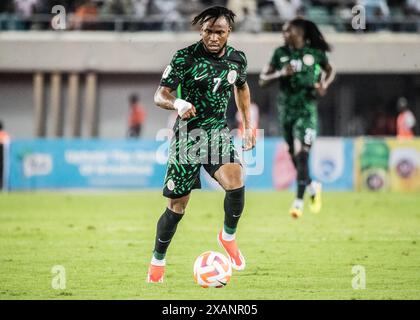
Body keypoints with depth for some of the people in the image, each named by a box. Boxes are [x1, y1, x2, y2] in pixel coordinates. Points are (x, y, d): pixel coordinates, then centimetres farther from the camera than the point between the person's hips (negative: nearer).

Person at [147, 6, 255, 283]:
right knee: (178, 204, 2)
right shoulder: (185, 57, -13)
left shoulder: (237, 59, 1)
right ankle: (158, 260, 23)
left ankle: (228, 236, 2)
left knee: (236, 184, -25)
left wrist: (248, 125, 19)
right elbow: (160, 96, -14)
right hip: (188, 133, -2)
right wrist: (177, 103, -36)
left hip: (219, 132, 3)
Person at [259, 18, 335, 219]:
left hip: (306, 110, -4)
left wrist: (324, 85, -3)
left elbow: (330, 71, 17)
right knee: (294, 155, 11)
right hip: (287, 110, 4)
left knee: (301, 153, -15)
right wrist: (281, 73, -13)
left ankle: (298, 201, -14)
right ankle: (313, 187, 37)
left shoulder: (315, 53, -1)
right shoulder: (281, 53, 4)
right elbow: (262, 80, 4)